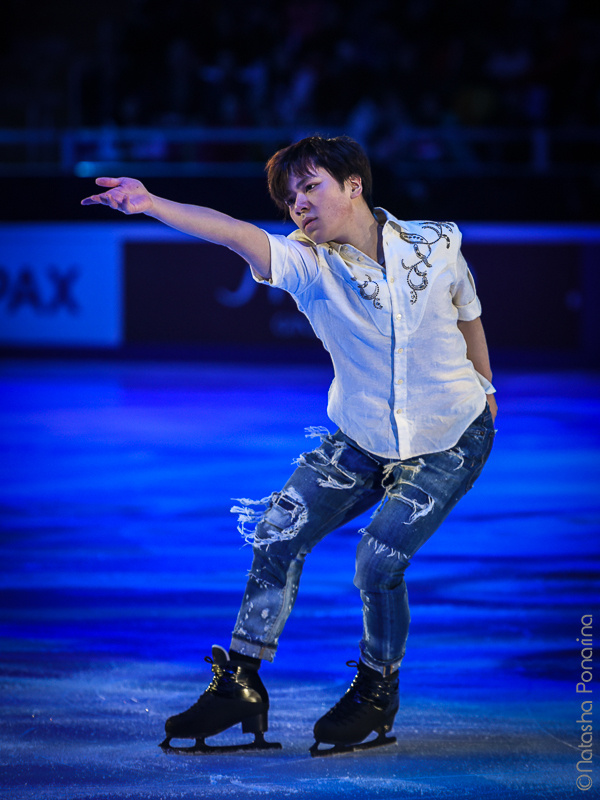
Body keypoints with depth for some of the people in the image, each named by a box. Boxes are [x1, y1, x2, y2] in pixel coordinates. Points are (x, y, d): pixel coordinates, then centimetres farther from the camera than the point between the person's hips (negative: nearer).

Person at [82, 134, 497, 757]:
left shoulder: (437, 244, -12)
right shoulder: (307, 263, -15)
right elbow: (238, 235, -34)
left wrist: (485, 389, 22)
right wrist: (153, 206, -52)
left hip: (451, 442, -2)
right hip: (361, 441, 2)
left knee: (378, 559, -17)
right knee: (277, 536, -8)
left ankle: (378, 693, 8)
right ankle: (241, 687, 5)